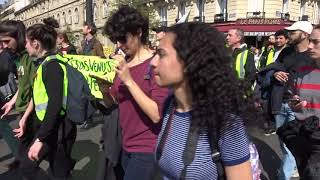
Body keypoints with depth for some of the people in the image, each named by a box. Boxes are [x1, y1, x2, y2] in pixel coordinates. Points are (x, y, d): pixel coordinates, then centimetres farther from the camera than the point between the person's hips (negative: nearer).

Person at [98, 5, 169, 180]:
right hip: (126, 147, 7)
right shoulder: (123, 63, 5)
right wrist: (104, 90, -9)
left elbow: (156, 115, -24)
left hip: (147, 150, -7)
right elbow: (111, 102, 12)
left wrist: (129, 80, -27)